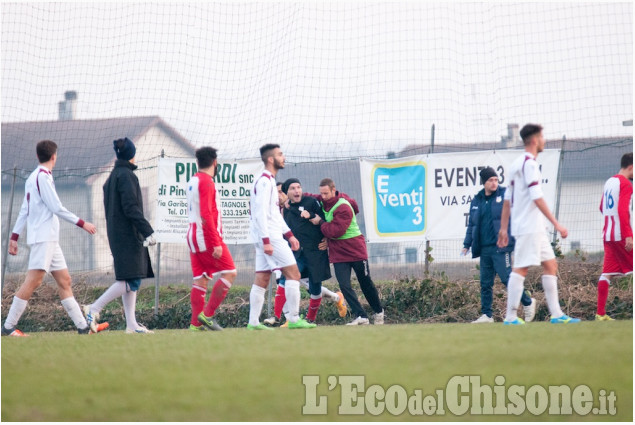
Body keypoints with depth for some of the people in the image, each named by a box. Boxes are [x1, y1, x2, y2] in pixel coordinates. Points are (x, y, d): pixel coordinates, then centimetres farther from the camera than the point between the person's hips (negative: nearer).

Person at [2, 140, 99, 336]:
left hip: (50, 239, 10)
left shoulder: (33, 178, 17)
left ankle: (83, 326, 6)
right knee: (33, 281, -13)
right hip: (42, 237, -10)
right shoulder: (42, 177, -11)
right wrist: (82, 223, -9)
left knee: (64, 281, 7)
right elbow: (57, 208, -15)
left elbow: (24, 210, 19)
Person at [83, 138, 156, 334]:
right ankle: (94, 309, -16)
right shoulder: (126, 175, -12)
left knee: (131, 281, 10)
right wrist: (148, 231, -19)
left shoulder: (113, 175, 16)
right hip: (128, 235, -10)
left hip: (117, 235, 10)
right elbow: (131, 207, -19)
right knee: (131, 281, -11)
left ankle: (131, 324, 8)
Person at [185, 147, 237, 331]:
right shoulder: (206, 182, -13)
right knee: (229, 272, -4)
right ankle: (207, 314, -10)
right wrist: (216, 243, -22)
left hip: (194, 236, 9)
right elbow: (206, 215, -20)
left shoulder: (193, 181, 14)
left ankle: (196, 322, 4)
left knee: (200, 279, 8)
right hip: (207, 237, -9)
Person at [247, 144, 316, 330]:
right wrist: (266, 241, -24)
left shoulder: (269, 181, 19)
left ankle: (253, 322, 4)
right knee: (293, 273, -8)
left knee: (261, 279, 7)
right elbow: (261, 213, -19)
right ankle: (294, 319, -8)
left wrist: (289, 234, 21)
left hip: (266, 238, 10)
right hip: (270, 237, -10)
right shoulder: (264, 181, -12)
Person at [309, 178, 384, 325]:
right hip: (338, 253, 6)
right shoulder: (323, 201, 1)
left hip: (355, 250, -6)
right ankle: (361, 317, -10)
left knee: (366, 283, 7)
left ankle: (378, 312, 25)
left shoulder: (343, 208, -22)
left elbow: (336, 231, -27)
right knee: (344, 286, -8)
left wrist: (320, 222, -15)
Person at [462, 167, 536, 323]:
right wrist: (467, 245, 19)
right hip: (484, 249, 5)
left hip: (500, 247, -5)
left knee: (507, 278, -10)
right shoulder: (476, 201, 15)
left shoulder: (505, 195, 0)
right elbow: (471, 224, 23)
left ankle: (528, 303, 7)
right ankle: (486, 315, 11)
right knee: (485, 284, 6)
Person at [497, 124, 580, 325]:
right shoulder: (529, 164, -13)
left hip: (536, 227, 10)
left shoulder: (517, 164, 17)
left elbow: (507, 200, 18)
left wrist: (503, 229, 19)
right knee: (520, 268, -8)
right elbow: (537, 198, -20)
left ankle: (556, 314, 8)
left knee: (551, 265, 9)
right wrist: (557, 224, -19)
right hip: (528, 227, -10)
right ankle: (510, 317, -8)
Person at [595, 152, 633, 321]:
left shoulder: (609, 182, 16)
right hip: (622, 235, -8)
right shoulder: (626, 184, -11)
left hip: (608, 235, 8)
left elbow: (602, 208, 25)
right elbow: (623, 210, -20)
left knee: (607, 273, 4)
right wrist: (628, 235, -23)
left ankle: (600, 313, 0)